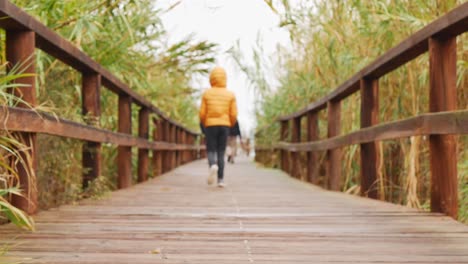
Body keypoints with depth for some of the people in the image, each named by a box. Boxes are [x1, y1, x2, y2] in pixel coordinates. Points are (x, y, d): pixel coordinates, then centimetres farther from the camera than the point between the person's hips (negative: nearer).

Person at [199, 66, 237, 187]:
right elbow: (233, 114, -2)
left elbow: (202, 113, -3)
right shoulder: (230, 95, 1)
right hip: (224, 126, 1)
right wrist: (230, 125, 18)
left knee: (211, 151, 3)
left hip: (210, 126, -1)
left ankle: (213, 166, -30)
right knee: (221, 153, 8)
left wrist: (204, 124, 17)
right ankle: (220, 180, 0)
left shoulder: (206, 94, -2)